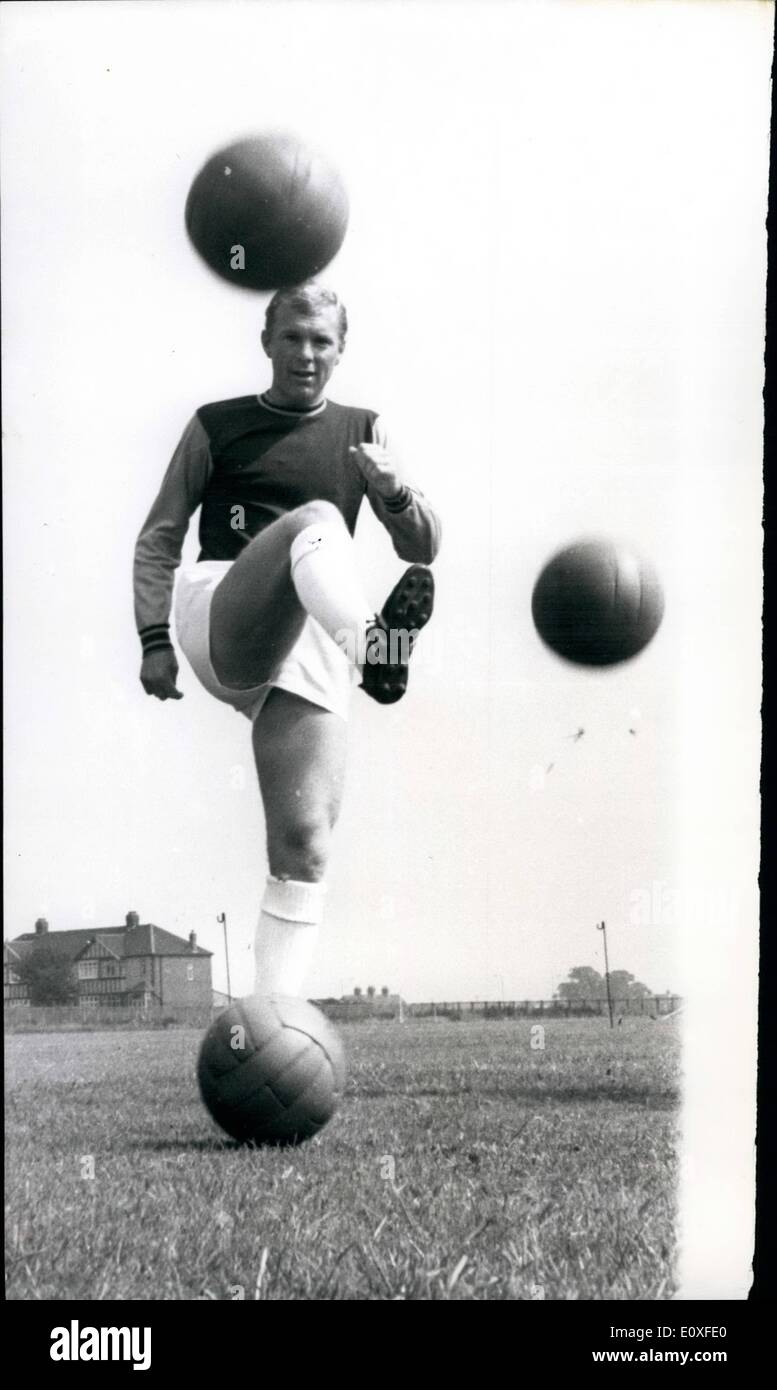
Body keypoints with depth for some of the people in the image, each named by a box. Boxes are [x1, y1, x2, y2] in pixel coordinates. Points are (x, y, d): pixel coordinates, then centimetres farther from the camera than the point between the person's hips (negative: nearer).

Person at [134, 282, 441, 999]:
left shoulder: (362, 431, 18)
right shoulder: (216, 426, 14)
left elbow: (426, 548, 13)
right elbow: (158, 537, 12)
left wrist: (396, 490, -9)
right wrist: (155, 640, -3)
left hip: (309, 647, 3)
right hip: (219, 617, -2)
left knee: (305, 846, -9)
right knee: (315, 519, -32)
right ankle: (373, 642, -65)